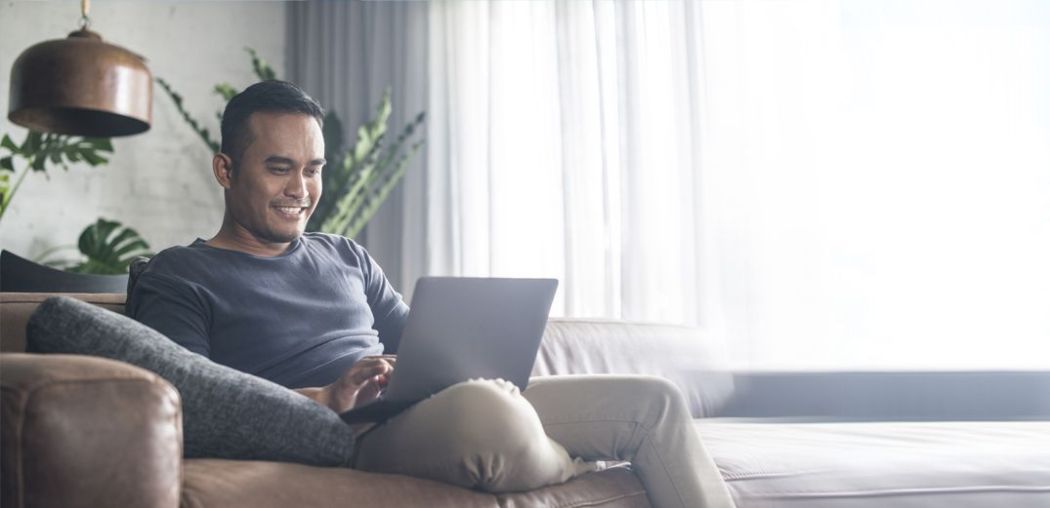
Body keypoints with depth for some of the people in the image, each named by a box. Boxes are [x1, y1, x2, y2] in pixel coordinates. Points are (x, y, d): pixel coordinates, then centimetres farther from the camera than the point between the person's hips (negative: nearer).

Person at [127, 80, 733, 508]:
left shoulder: (346, 256, 24)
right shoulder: (178, 277, 5)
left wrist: (473, 369, -3)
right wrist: (328, 398, -23)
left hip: (436, 406, 7)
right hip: (349, 436, -6)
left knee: (654, 399, -5)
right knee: (483, 409, -39)